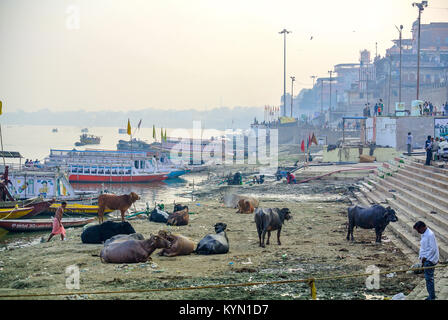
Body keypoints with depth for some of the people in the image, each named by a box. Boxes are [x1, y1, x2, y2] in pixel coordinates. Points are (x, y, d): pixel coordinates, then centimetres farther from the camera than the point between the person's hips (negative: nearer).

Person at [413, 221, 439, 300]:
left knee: (429, 278, -8)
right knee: (429, 278, 14)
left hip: (429, 259, -10)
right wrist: (421, 257, 14)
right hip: (425, 259, 10)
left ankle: (432, 297, -4)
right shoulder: (423, 235, 13)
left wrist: (425, 257, -18)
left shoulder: (430, 235, -18)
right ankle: (431, 296, 21)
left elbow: (433, 248, -20)